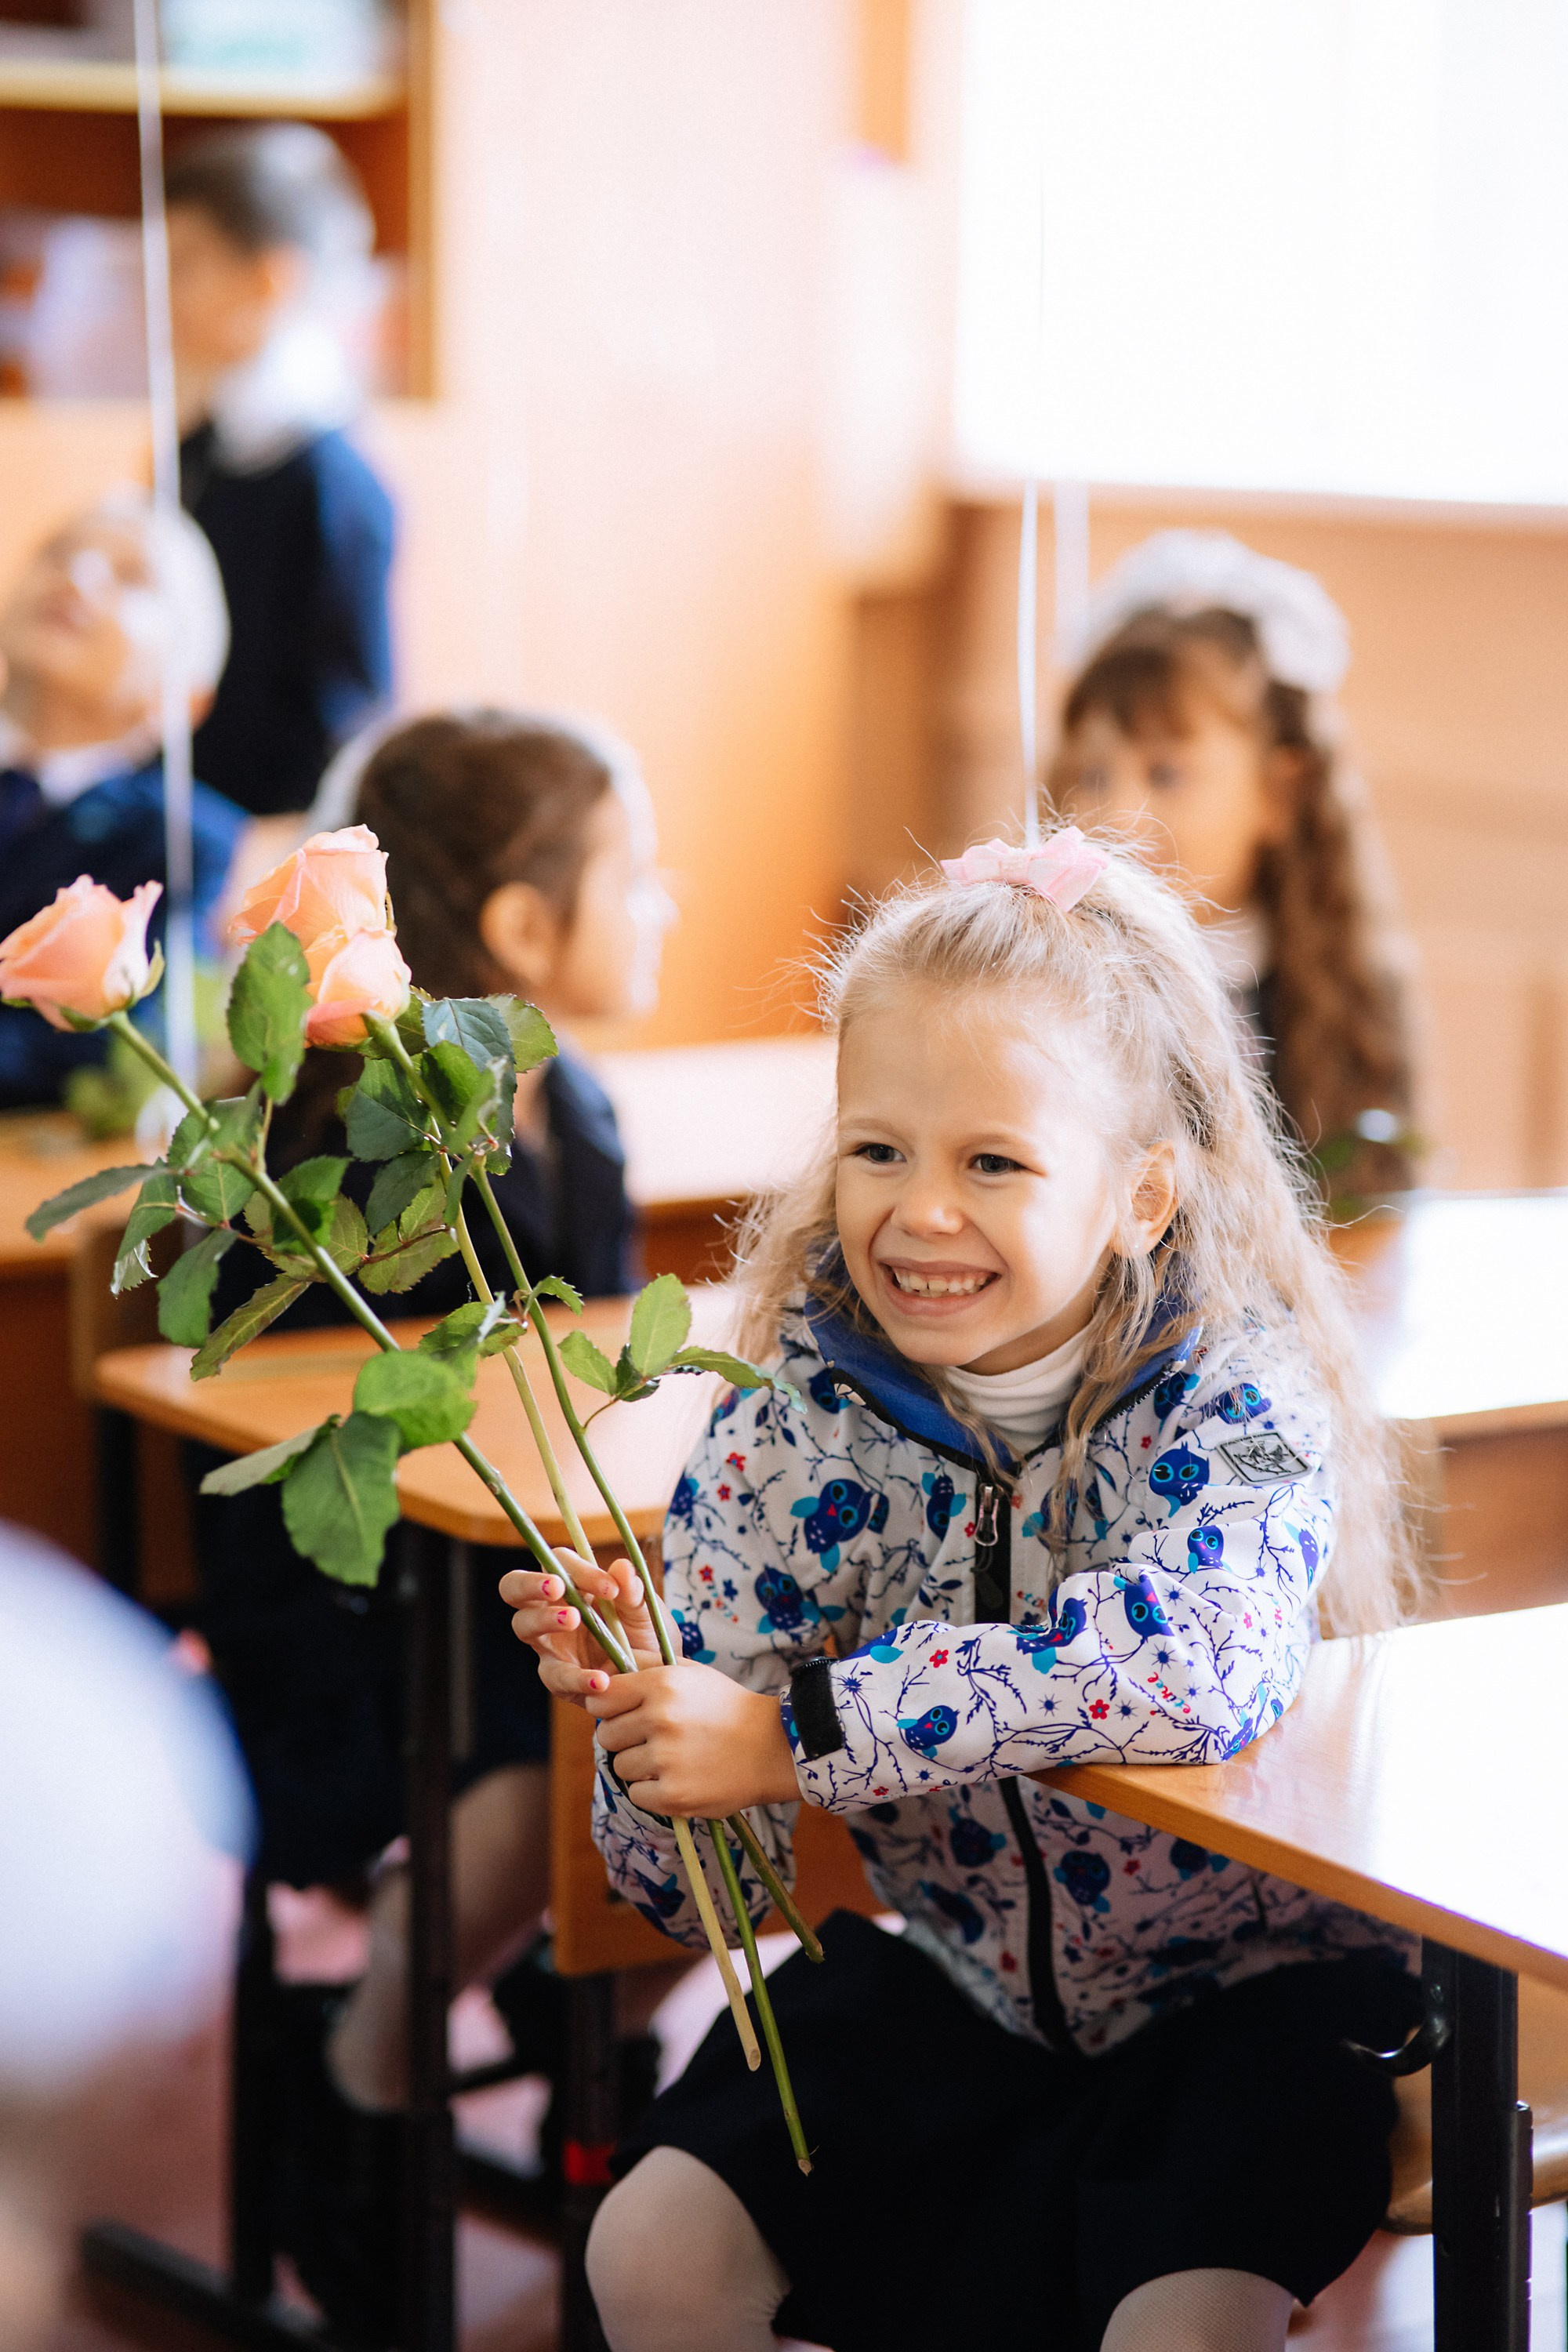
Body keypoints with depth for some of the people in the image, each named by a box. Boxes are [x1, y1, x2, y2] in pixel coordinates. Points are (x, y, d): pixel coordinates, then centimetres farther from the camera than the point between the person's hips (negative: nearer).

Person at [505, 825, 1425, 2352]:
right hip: (956, 1985, 4)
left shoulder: (1231, 1403, -21)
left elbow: (1202, 1655, -46)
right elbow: (696, 1894, -9)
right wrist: (638, 1721, -32)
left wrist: (796, 1735, -43)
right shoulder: (799, 1420, -12)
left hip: (1244, 1991, -3)